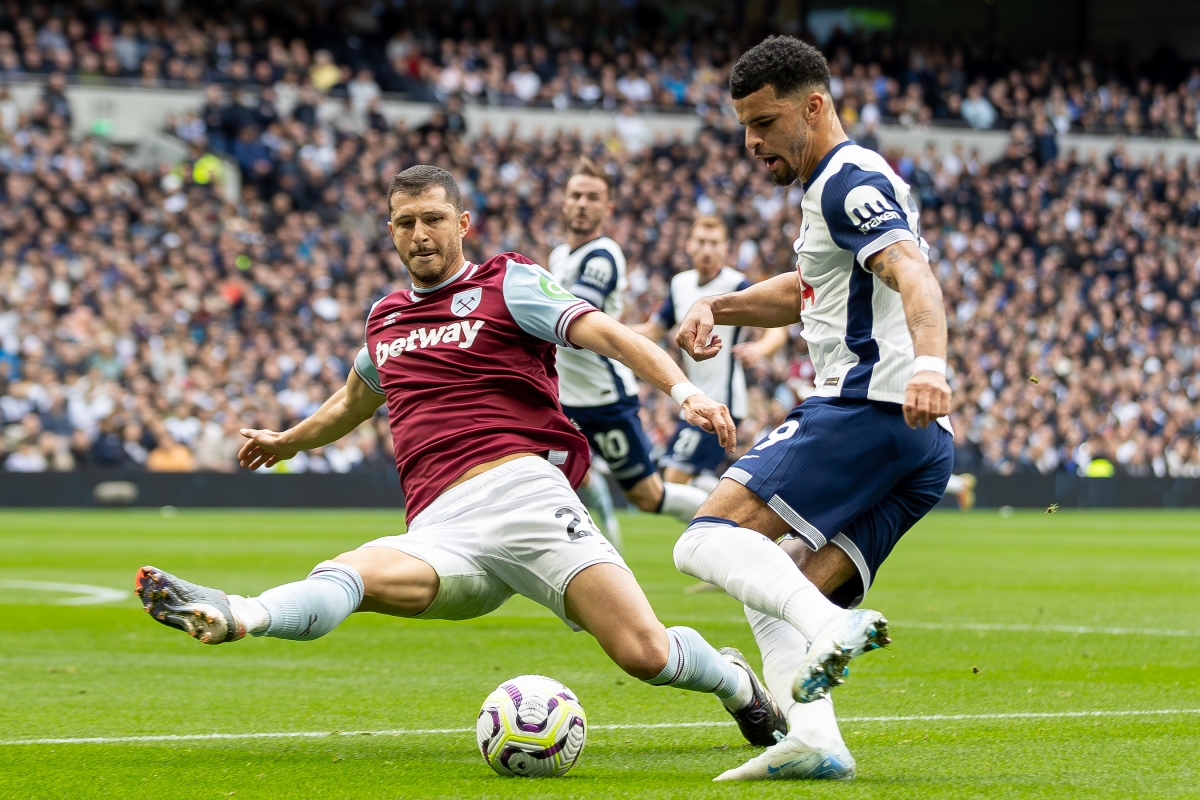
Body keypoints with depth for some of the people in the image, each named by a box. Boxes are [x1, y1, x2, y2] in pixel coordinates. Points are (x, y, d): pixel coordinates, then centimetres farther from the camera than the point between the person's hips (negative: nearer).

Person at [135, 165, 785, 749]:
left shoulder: (506, 284, 8)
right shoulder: (385, 318, 25)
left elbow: (608, 335, -4)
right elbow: (357, 397, 47)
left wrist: (683, 391, -22)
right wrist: (289, 441, 62)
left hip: (522, 490, -4)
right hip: (440, 529, 4)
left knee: (644, 654, -19)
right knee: (344, 577, -29)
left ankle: (733, 682, 11)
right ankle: (232, 618, -56)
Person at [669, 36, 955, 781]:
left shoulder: (848, 180, -5)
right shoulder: (844, 184, 27)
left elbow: (914, 275, -23)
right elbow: (812, 291, 42)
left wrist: (929, 365, -42)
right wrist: (717, 308, 25)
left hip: (870, 408, -10)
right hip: (922, 443, 10)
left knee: (709, 539, -16)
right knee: (772, 597, 8)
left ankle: (833, 625, -37)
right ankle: (815, 741, -10)